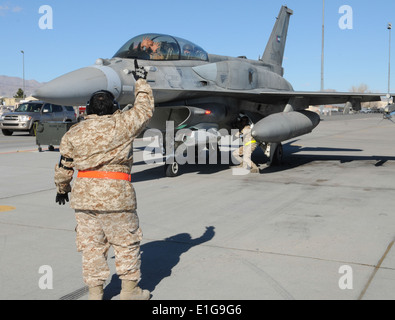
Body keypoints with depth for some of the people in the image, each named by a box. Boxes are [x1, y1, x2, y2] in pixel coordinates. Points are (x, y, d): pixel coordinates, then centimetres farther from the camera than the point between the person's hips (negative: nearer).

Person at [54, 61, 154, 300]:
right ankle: (129, 291, 22)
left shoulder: (73, 133, 6)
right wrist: (141, 81, 21)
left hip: (84, 197, 4)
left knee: (92, 246, 13)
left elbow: (64, 167, 10)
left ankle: (95, 293, 22)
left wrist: (62, 189, 26)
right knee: (127, 244, 11)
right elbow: (145, 110, 9)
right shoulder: (121, 125, -5)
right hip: (116, 195, -4)